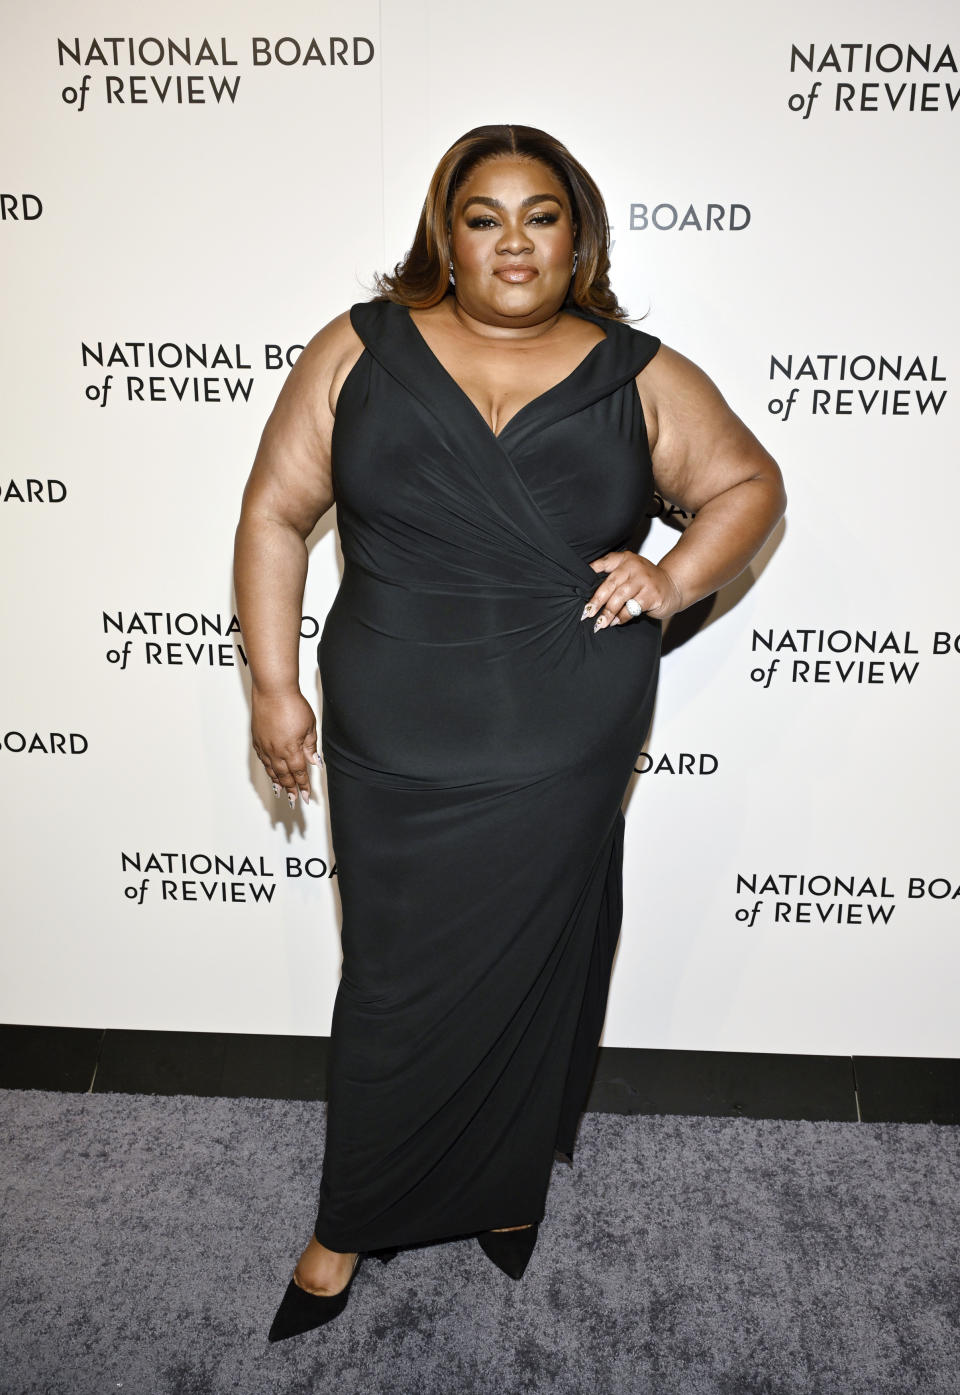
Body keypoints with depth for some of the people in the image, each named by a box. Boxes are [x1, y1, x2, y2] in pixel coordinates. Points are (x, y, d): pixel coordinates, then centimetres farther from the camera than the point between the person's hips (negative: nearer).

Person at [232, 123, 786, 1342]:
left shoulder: (639, 376, 3)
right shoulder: (358, 351, 2)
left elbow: (749, 484, 12)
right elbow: (275, 512, 3)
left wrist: (676, 577, -7)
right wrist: (274, 685, -3)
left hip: (565, 750, 1)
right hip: (392, 747, 0)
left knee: (529, 966, 13)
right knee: (396, 983, 8)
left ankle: (507, 1183, 40)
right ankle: (353, 1224, 31)